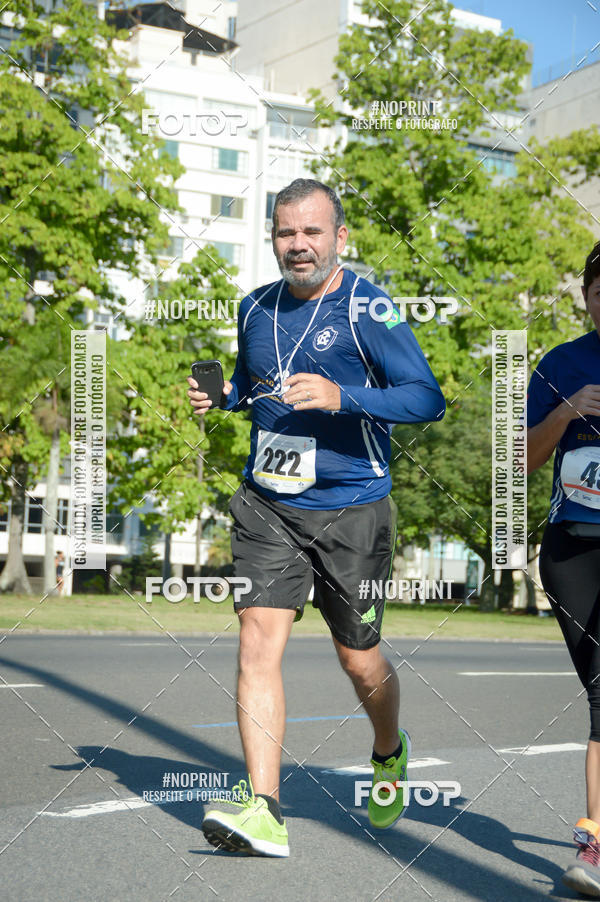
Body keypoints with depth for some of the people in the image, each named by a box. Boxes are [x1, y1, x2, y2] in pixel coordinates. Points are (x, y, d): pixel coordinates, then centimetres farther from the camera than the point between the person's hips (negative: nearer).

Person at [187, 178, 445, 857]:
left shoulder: (367, 309, -9)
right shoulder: (256, 308, 9)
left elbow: (428, 399, -13)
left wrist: (341, 397, -26)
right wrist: (222, 394, 4)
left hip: (351, 508, -4)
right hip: (266, 502, 4)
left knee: (359, 660, 9)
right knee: (258, 640, -11)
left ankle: (389, 754, 40)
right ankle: (263, 810, -10)